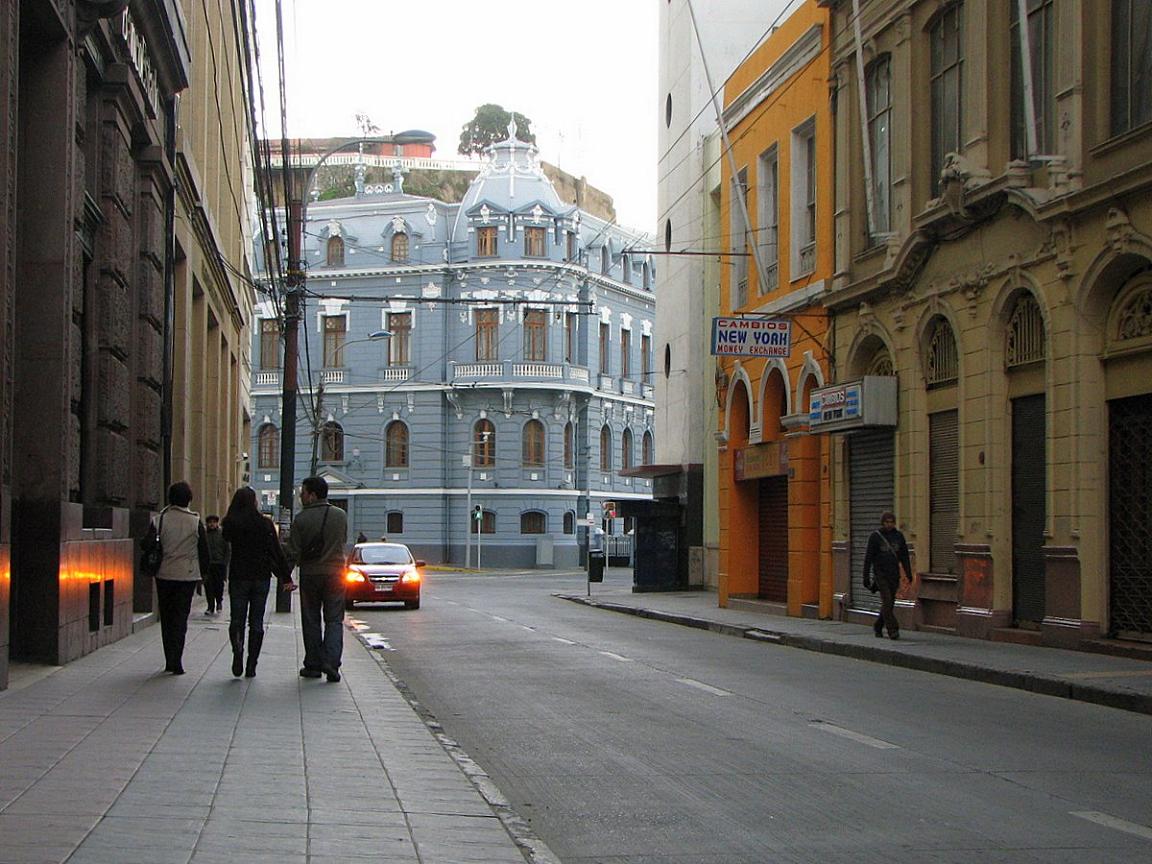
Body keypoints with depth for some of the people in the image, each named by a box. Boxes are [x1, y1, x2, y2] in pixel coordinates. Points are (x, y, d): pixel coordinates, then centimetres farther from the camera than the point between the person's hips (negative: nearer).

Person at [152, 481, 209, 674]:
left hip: (164, 574, 2)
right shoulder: (195, 522, -6)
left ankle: (170, 661, 15)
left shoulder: (160, 520, -3)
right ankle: (175, 662, -8)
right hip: (187, 575, -2)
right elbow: (204, 550, -2)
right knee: (180, 618, 1)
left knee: (166, 617, 12)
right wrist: (203, 572, 11)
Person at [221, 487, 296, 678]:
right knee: (256, 622, 8)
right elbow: (277, 552, -3)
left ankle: (238, 651, -22)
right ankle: (251, 666, 5)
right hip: (261, 576, 1)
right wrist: (286, 578, 0)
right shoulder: (265, 523, -3)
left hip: (238, 577, -1)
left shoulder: (230, 523, -3)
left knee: (236, 619, 5)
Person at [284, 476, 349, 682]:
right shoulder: (340, 516, 1)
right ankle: (331, 662, -13)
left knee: (311, 621, 9)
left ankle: (313, 665, 11)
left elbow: (293, 551, -8)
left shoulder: (301, 519, -9)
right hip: (335, 572, 1)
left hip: (310, 574, -1)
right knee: (334, 620, 3)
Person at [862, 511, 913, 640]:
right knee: (886, 601, -15)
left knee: (889, 604, 7)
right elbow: (868, 558, -2)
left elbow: (904, 556, 8)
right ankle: (893, 630, -18)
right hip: (880, 574, -4)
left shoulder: (898, 536, 7)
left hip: (894, 575, 4)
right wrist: (866, 576, -5)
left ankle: (878, 627, 27)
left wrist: (909, 574, -1)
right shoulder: (875, 536, -3)